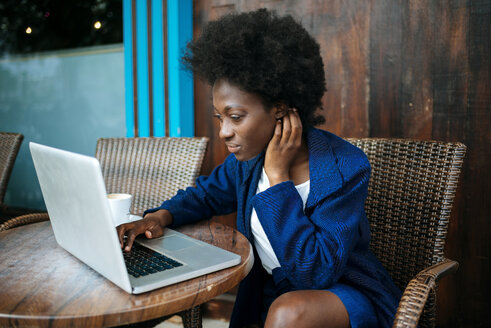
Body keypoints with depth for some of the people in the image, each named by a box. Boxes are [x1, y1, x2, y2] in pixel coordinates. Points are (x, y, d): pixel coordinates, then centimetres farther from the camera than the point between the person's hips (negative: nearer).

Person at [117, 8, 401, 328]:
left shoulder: (345, 168, -23)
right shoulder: (249, 156, -6)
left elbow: (317, 273, -29)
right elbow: (207, 193, 13)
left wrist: (278, 176, -29)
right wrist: (162, 216, -8)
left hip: (345, 294, -5)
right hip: (270, 293, 6)